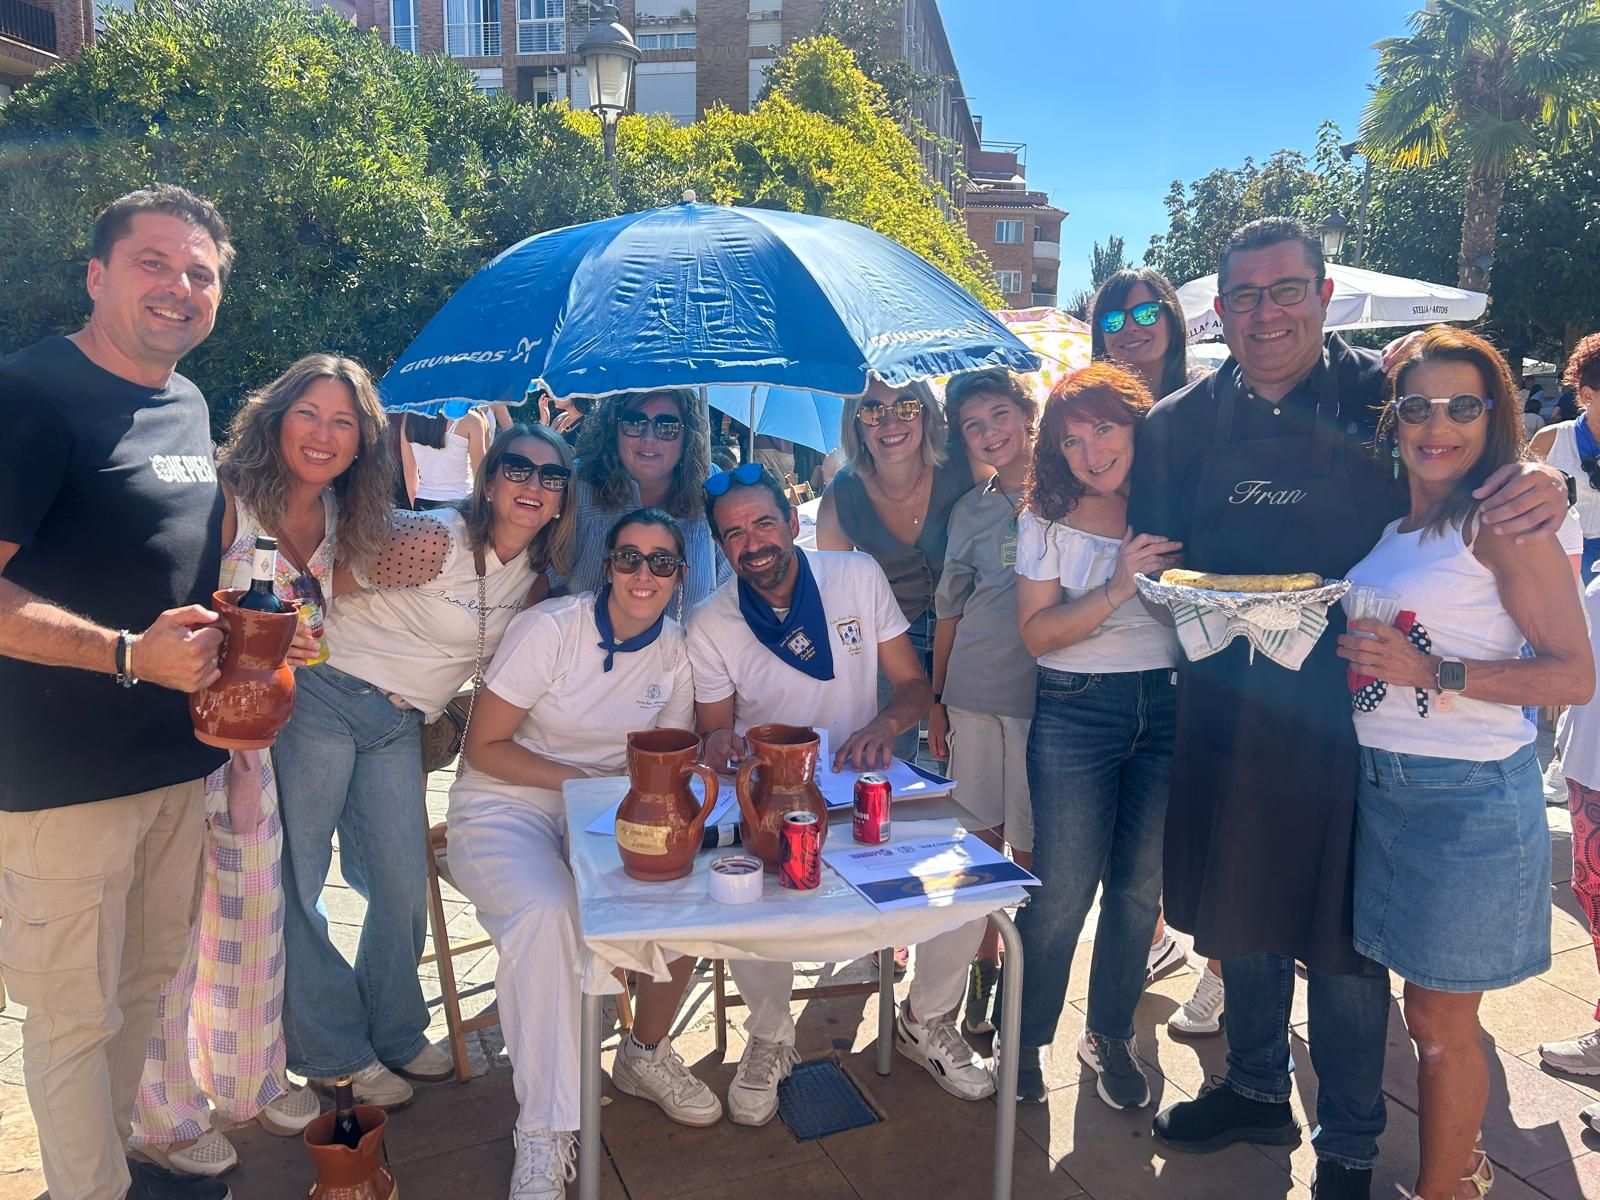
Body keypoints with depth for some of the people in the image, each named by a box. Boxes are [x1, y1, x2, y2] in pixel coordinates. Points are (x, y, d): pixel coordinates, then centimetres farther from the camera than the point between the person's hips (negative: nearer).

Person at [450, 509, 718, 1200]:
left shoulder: (677, 652, -1)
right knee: (546, 915, -34)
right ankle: (545, 1132, -21)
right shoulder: (550, 629, -15)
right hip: (504, 807, -4)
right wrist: (583, 781, -21)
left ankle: (644, 1056, 9)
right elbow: (484, 747, -12)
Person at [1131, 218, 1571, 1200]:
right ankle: (1258, 1090, 43)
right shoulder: (1182, 422, 3)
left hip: (1351, 709, -3)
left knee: (1341, 934, 8)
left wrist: (1547, 485, -21)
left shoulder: (1386, 391, -5)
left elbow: (1494, 470, 1)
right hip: (1226, 708, 3)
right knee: (1240, 909, 19)